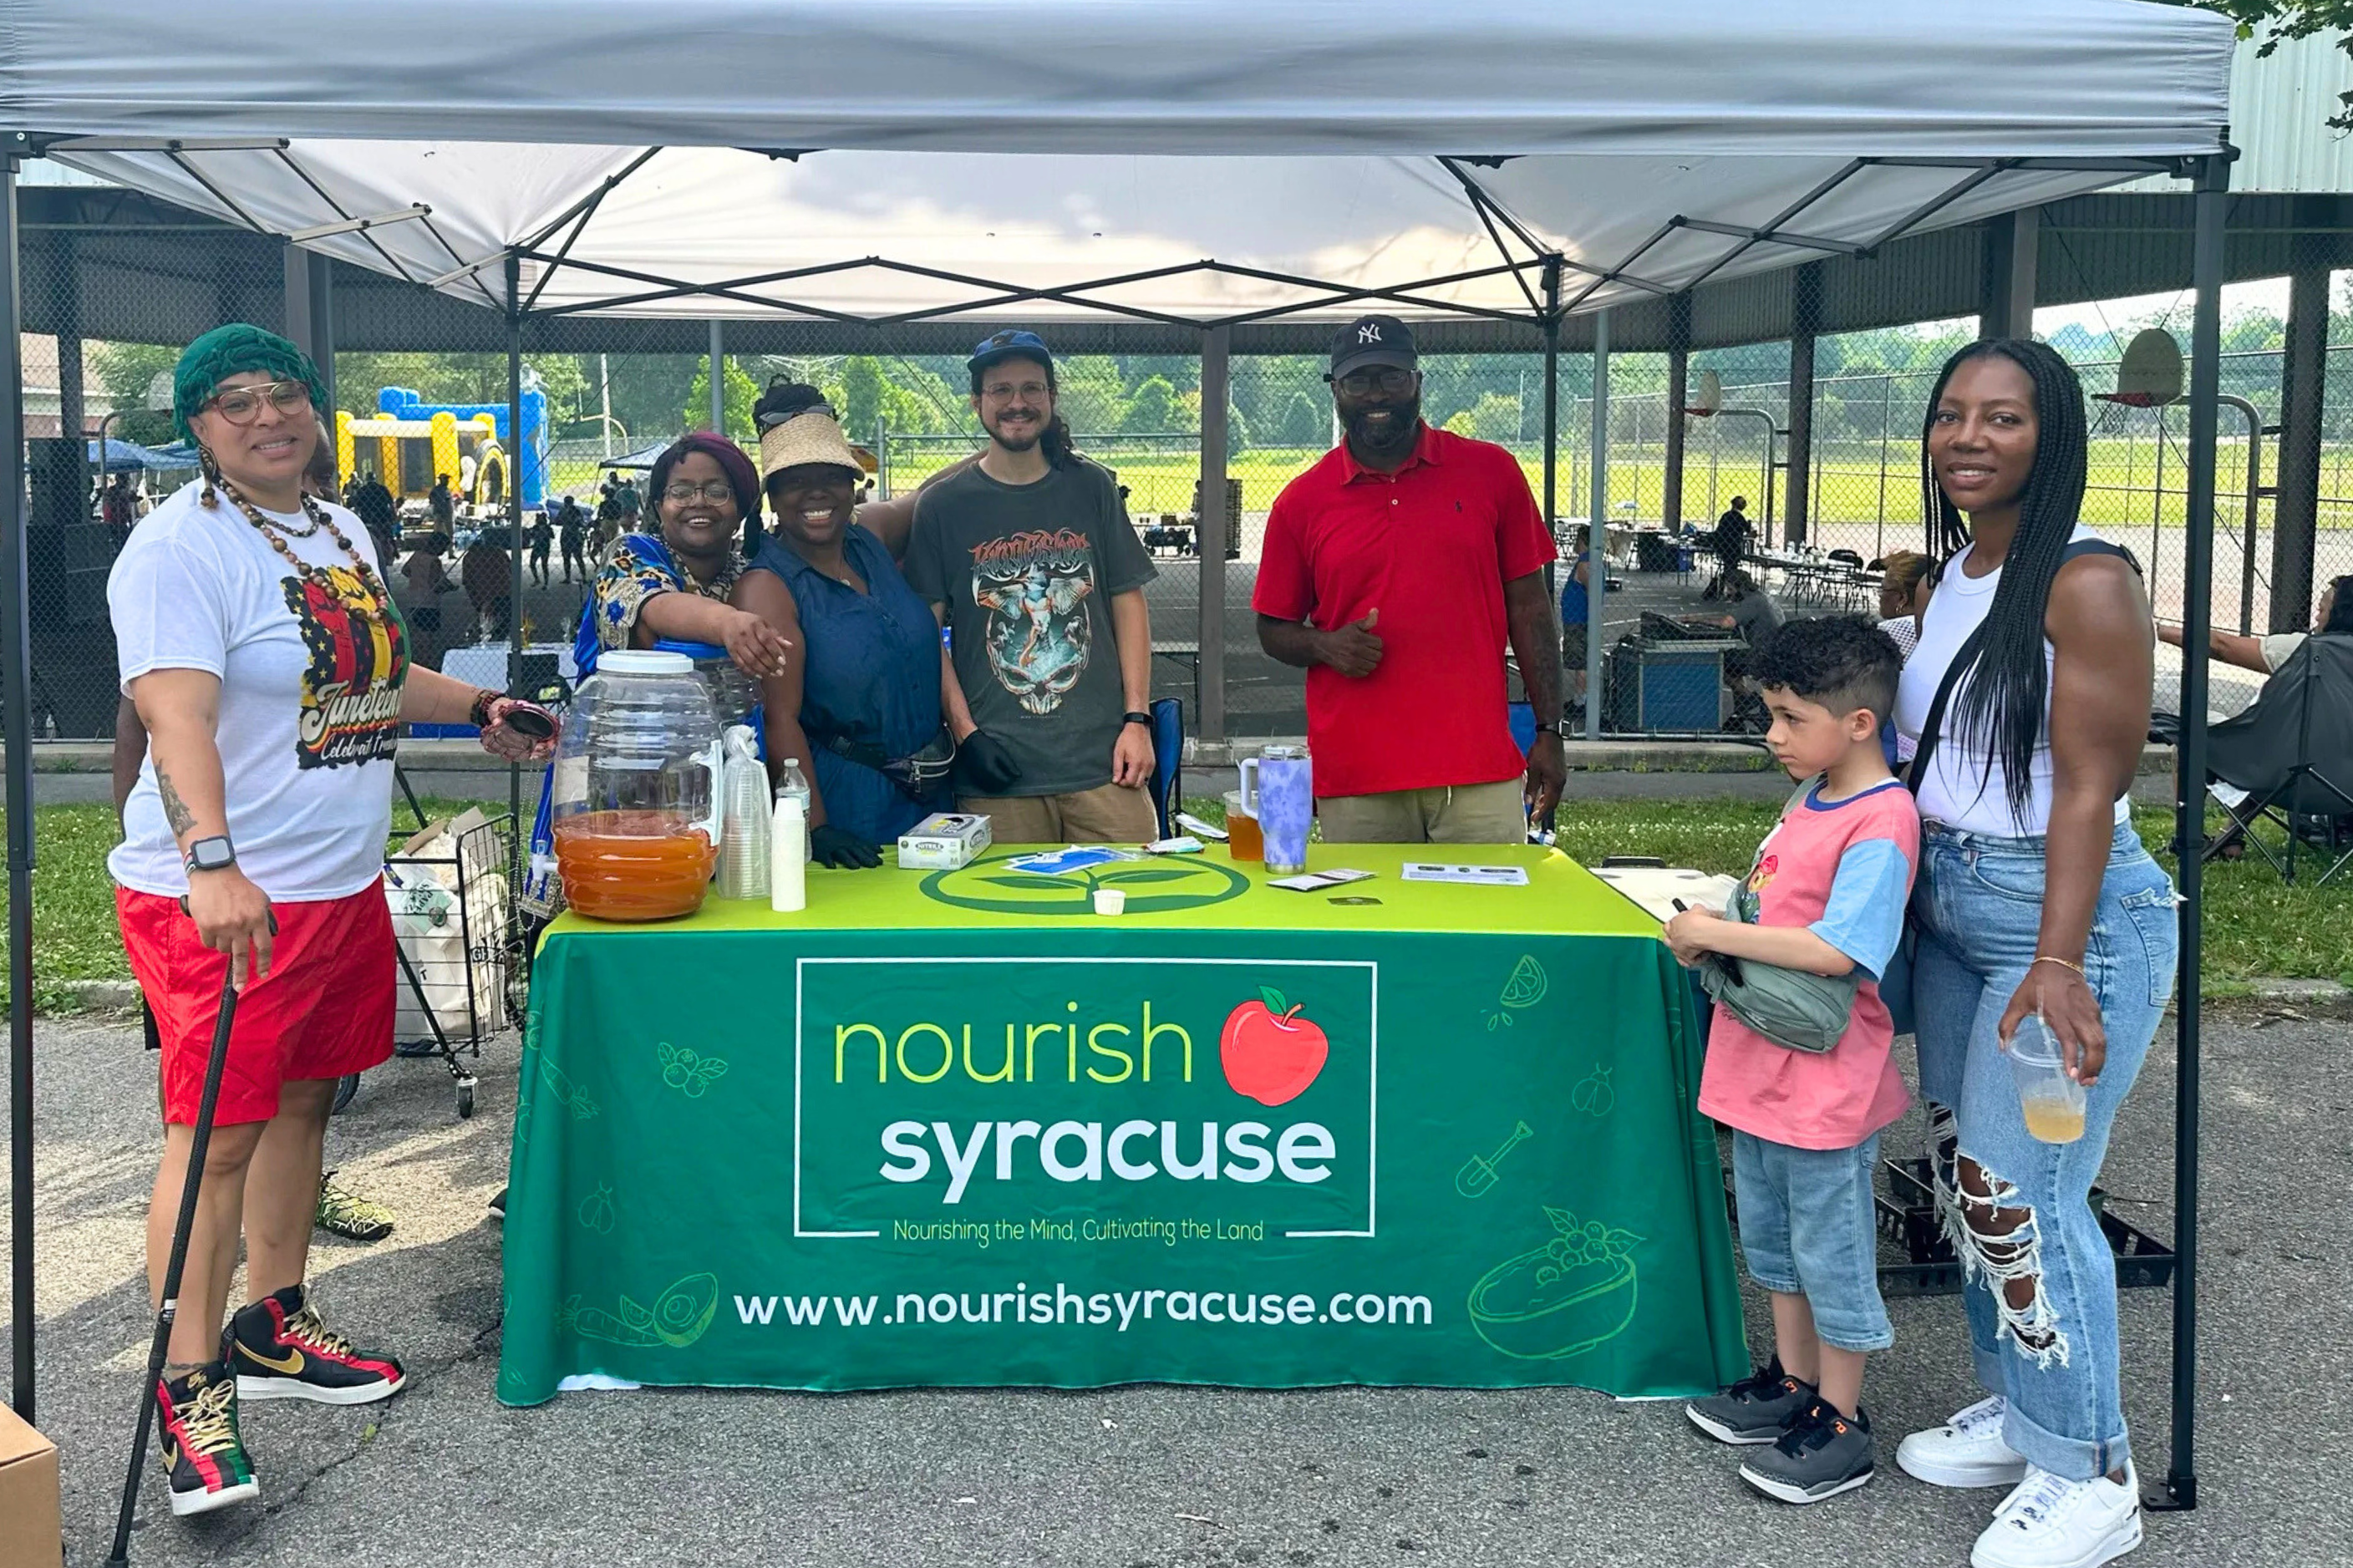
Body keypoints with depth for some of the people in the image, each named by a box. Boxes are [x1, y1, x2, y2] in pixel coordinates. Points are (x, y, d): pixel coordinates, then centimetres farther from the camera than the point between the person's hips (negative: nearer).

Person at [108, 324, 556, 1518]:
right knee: (216, 1134, -5)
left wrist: (479, 709, 18)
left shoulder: (341, 532, 13)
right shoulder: (179, 549, -14)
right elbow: (177, 719, -27)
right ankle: (191, 1388, 6)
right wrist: (213, 867, -39)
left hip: (343, 883, 8)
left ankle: (272, 1331, 31)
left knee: (301, 1104, 16)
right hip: (222, 899, -8)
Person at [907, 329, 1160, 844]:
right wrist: (965, 734, -7)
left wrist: (1137, 719, 1)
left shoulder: (1091, 489, 9)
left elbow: (1129, 605, 10)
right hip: (997, 768, -1)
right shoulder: (941, 506, 5)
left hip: (1101, 762, 1)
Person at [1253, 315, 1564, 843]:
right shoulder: (1302, 501, 6)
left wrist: (1549, 732, 3)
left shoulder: (1491, 472, 6)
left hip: (1480, 774, 0)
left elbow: (1528, 607, 8)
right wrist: (1325, 647, -9)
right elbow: (1273, 630, 13)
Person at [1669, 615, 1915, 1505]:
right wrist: (1711, 932, 1)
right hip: (1760, 1064, 10)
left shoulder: (1880, 823, -22)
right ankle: (1793, 1382, 39)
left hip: (1825, 1084, -9)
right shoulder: (1811, 797, 7)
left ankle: (1841, 1425, 20)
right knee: (1770, 1231, 22)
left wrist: (1713, 931, -24)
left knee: (1831, 1247, 5)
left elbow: (1834, 950, -30)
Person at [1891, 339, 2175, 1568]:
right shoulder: (1955, 575, 10)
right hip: (1949, 910, 8)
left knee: (2021, 1193, -6)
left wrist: (2058, 966, -26)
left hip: (2069, 913, -8)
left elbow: (2090, 786, -20)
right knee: (1961, 1173, 14)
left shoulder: (2086, 581, -15)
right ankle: (2017, 1409, 31)